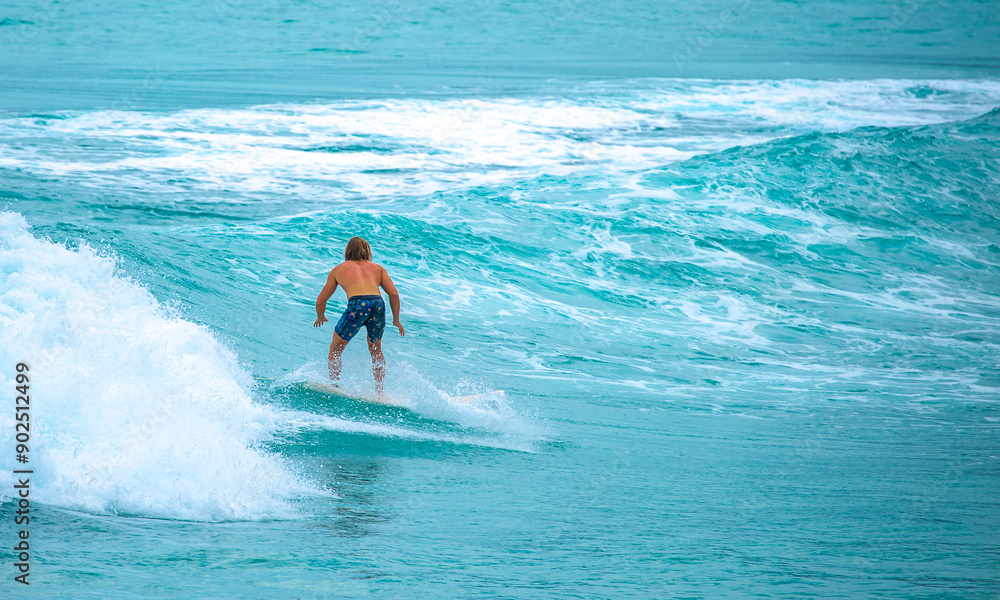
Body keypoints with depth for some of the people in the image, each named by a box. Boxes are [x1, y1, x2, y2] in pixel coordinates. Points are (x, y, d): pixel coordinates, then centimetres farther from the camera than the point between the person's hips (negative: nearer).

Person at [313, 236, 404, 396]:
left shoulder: (338, 269, 27)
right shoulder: (377, 268, 30)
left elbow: (321, 301, 31)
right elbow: (394, 294, 16)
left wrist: (320, 317, 50)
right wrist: (396, 320, 27)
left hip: (358, 304, -3)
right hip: (378, 303, 3)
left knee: (336, 348, 17)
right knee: (376, 350, 25)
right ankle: (380, 392, 24)